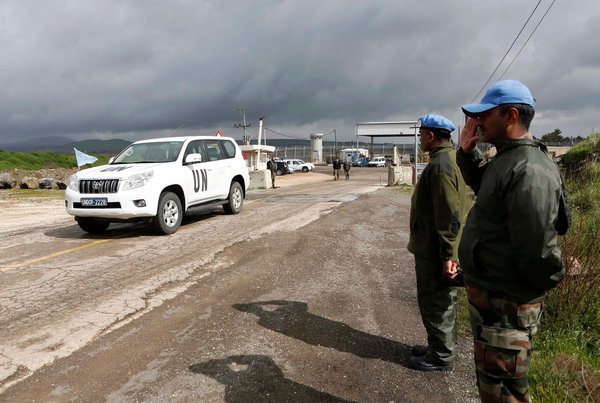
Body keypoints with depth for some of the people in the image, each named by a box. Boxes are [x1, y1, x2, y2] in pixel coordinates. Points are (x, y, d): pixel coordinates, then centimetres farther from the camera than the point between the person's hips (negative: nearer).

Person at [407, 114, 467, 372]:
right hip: (436, 248, 10)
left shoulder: (440, 165, -22)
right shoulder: (449, 159, 12)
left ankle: (441, 357, 18)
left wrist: (448, 255, -24)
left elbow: (450, 216, -26)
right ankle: (439, 347, 35)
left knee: (435, 303, 3)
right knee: (440, 302, 20)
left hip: (435, 252, -10)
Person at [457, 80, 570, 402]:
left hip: (505, 305, -10)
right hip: (487, 294, 10)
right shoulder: (505, 160, 7)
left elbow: (537, 249, -28)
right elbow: (482, 185, 28)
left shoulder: (529, 170, -26)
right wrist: (467, 153, 10)